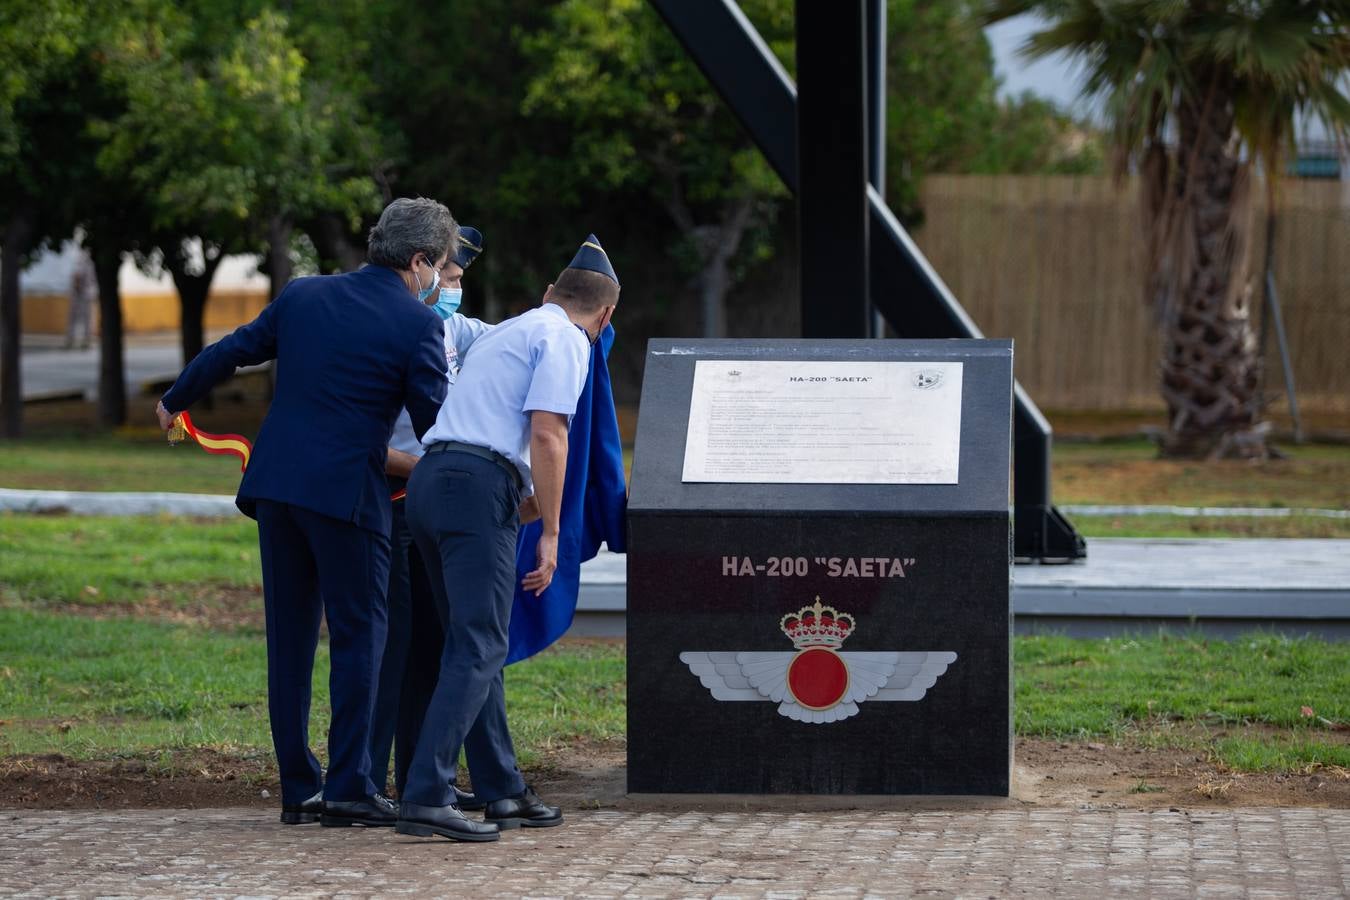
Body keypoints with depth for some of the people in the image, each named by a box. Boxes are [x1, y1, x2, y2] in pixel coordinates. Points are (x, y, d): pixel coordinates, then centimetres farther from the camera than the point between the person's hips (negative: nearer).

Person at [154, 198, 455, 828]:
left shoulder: (304, 296, 11)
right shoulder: (417, 324, -4)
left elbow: (231, 352, 22)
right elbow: (435, 421, -4)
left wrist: (175, 402, 37)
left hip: (275, 485, 6)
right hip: (345, 492, -6)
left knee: (290, 639, 10)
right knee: (357, 634, 1)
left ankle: (298, 790, 13)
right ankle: (348, 788, -4)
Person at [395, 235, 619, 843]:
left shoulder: (500, 334, 29)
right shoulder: (566, 340, 1)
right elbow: (546, 433, -11)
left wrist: (531, 498, 53)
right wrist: (550, 533, -9)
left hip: (429, 478, 9)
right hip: (478, 489, -9)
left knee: (475, 642, 15)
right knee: (478, 648, -12)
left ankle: (502, 792, 20)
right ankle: (426, 798, -21)